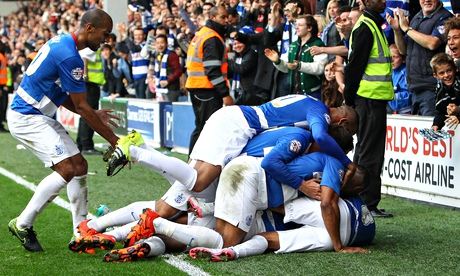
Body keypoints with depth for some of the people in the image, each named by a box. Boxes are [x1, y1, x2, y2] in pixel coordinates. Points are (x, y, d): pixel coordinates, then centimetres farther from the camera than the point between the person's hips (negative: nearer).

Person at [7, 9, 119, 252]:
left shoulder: (60, 42, 10)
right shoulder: (69, 56, -22)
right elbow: (82, 107, -18)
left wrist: (93, 114, 11)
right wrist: (114, 140, -12)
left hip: (41, 117, 11)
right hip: (27, 118, -11)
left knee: (80, 166, 7)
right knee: (67, 169, -19)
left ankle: (81, 232, 11)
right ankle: (22, 224, -6)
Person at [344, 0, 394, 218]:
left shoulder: (371, 25, 18)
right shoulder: (365, 27, -14)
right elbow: (355, 65, -18)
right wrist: (350, 98, -18)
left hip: (371, 99, 10)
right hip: (370, 98, -10)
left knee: (365, 150, 16)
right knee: (370, 153, -6)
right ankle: (369, 204, -2)